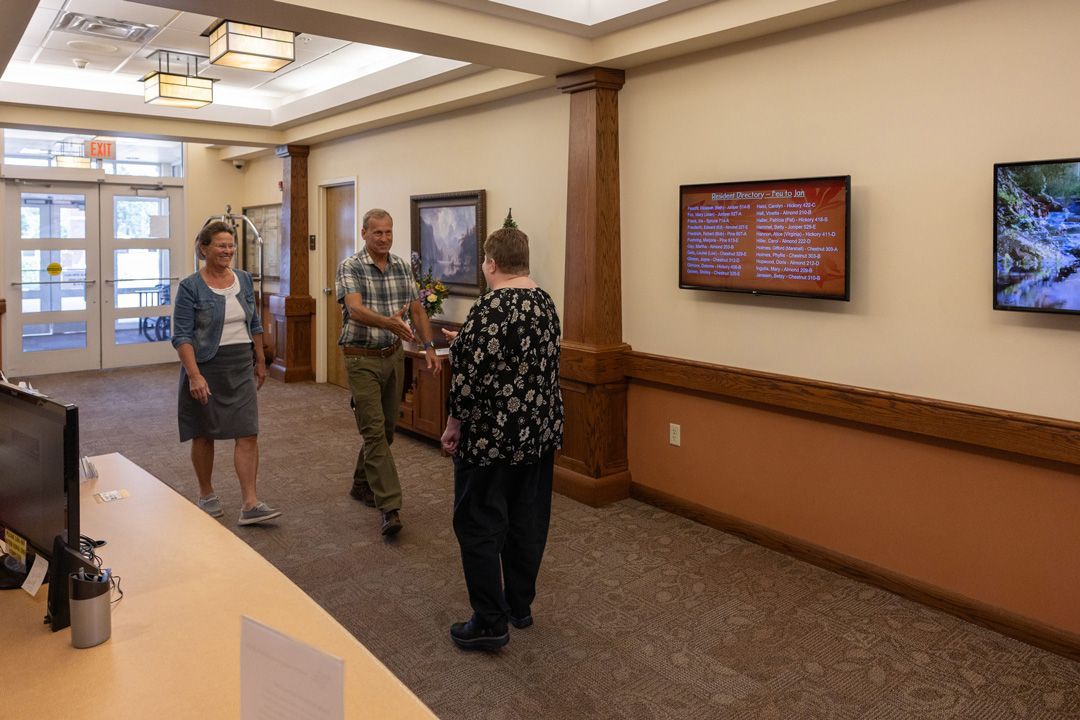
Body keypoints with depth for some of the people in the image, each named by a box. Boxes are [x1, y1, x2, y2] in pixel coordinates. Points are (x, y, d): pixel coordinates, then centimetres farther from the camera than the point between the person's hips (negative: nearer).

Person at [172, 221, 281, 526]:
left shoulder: (244, 280, 6)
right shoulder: (191, 287, -9)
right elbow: (182, 336, -13)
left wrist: (260, 361, 15)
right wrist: (194, 376, -22)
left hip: (241, 368, 4)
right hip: (206, 368, -4)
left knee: (248, 434, -4)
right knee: (204, 434, 10)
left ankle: (250, 504, -3)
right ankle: (206, 494, 28)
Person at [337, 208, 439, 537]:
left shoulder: (403, 267, 6)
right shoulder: (350, 267, -11)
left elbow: (417, 309, 11)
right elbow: (355, 310, -27)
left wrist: (429, 346, -1)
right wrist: (389, 322, -45)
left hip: (394, 356, 6)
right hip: (362, 359, -6)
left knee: (386, 428, 14)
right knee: (374, 430, -9)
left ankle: (362, 485, 35)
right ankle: (390, 507, -10)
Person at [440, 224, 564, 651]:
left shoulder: (491, 308, -19)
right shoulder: (544, 303, 7)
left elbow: (473, 374, -22)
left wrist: (454, 423, -8)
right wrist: (467, 341, 27)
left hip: (493, 437, -8)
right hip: (541, 431, 8)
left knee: (478, 524, 3)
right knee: (528, 521, 15)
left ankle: (489, 623, 9)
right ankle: (520, 606, 29)